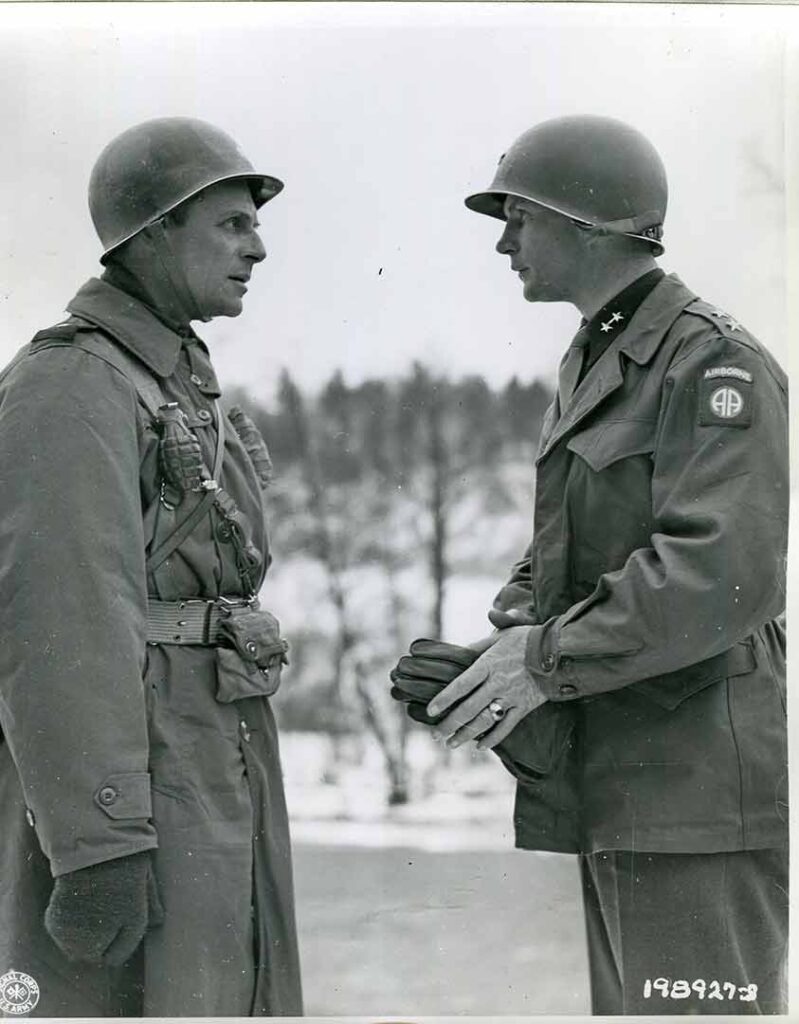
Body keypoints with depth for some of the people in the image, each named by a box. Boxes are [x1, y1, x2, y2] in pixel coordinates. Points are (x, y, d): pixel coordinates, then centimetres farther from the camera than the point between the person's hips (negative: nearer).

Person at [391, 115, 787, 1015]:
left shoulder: (718, 364, -11)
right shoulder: (593, 370, 17)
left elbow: (724, 570, -24)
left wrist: (549, 658, -21)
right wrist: (506, 649, -1)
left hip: (694, 791, -9)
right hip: (591, 783, 9)